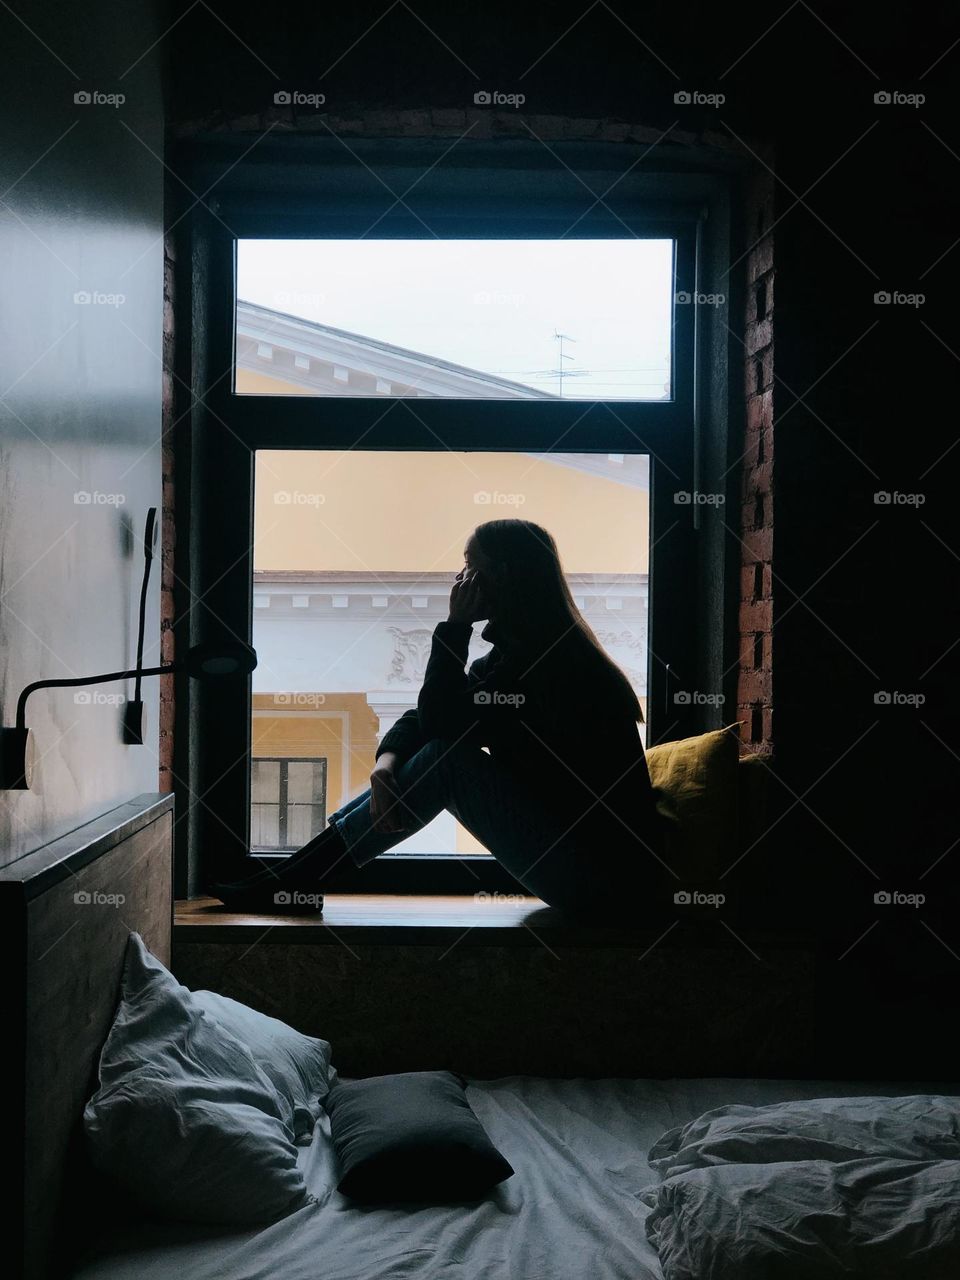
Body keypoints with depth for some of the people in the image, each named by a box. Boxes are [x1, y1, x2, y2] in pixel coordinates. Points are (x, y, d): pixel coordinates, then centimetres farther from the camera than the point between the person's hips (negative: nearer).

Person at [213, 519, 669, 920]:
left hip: (604, 874, -10)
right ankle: (293, 877, 1)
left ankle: (296, 879, -8)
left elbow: (442, 721, -18)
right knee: (442, 752, 4)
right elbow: (425, 718, 10)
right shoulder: (518, 651, 12)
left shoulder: (548, 657, -18)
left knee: (447, 758, -15)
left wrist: (456, 624, -14)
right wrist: (386, 763, -10)